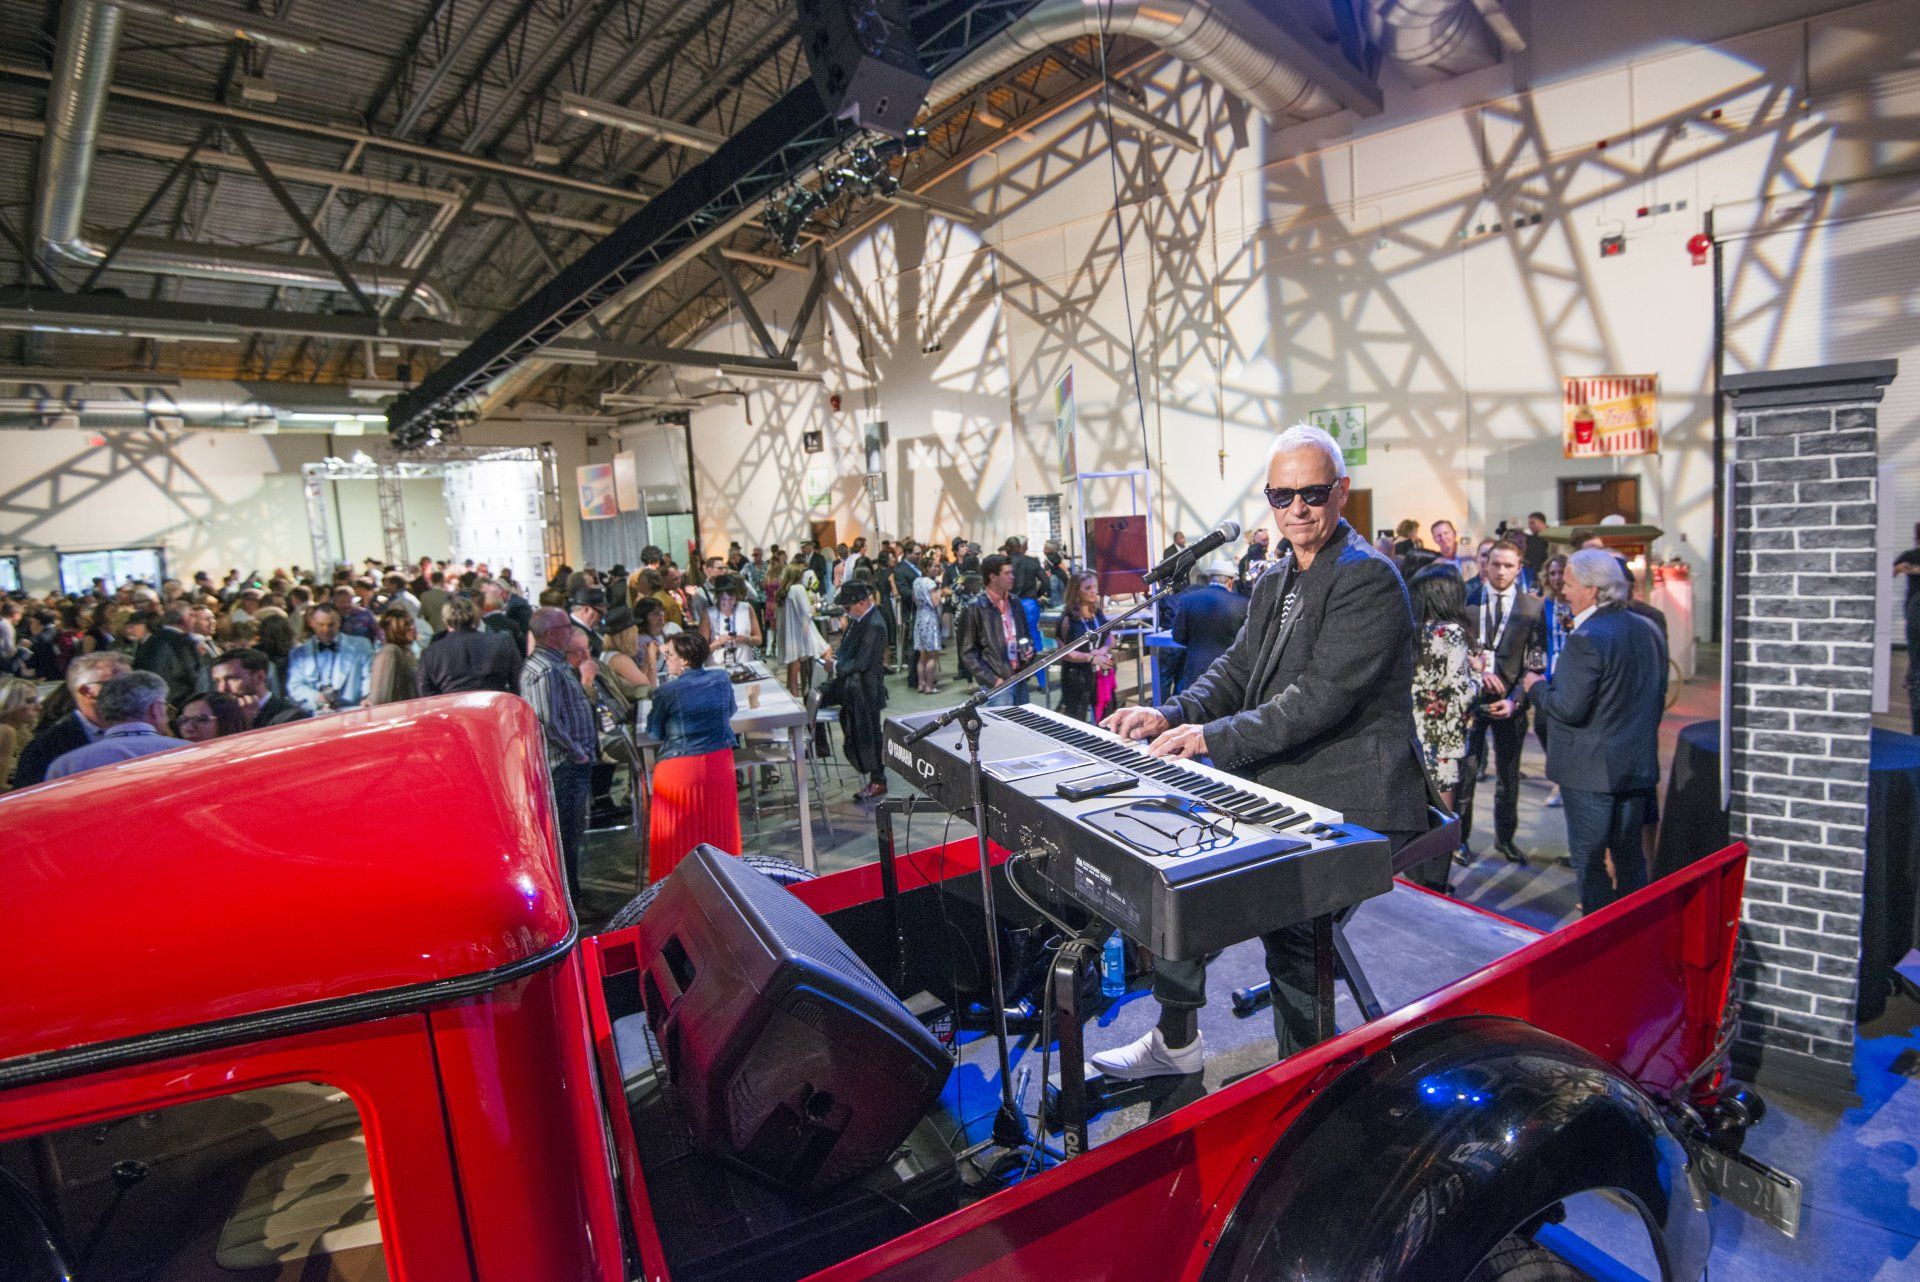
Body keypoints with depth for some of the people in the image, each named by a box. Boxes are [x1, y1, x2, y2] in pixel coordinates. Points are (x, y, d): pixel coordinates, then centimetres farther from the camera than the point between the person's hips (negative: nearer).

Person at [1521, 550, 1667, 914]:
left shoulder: (1586, 638, -22)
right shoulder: (1648, 630, 5)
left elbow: (1569, 708, -24)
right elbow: (1658, 697, 14)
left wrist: (1537, 686, -6)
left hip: (1591, 768, -8)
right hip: (1639, 763, 8)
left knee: (1589, 860, 4)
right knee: (1630, 854, 20)